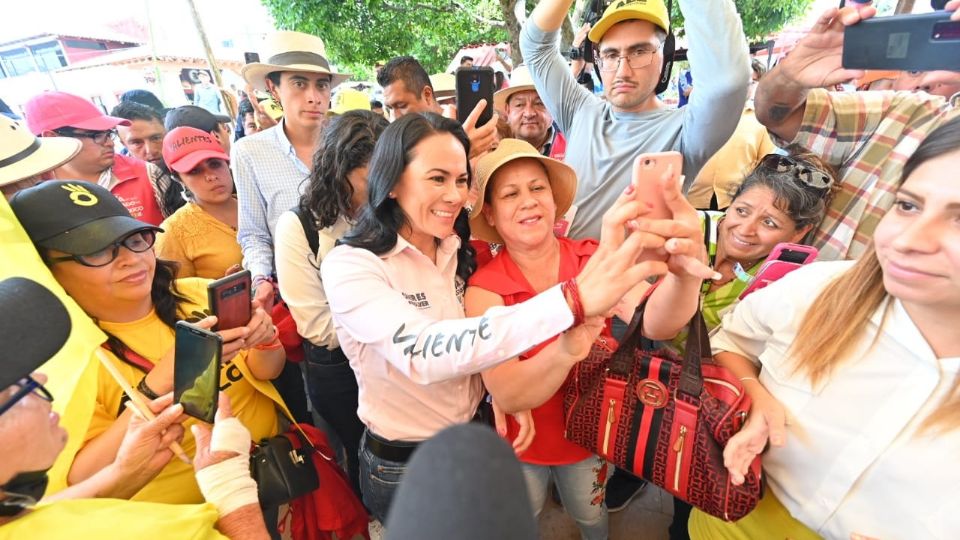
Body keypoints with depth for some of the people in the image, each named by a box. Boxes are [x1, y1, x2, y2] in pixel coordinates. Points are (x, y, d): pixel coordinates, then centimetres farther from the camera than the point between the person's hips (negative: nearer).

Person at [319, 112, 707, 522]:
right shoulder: (349, 265, -24)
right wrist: (574, 299, -51)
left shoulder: (460, 251, -6)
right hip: (403, 464, -4)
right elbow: (423, 354, -41)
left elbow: (473, 340, 4)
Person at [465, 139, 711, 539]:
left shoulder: (594, 258, -18)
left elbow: (655, 324, -34)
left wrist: (685, 273, -56)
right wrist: (565, 350, -53)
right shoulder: (484, 288, -24)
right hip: (521, 442, -1)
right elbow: (506, 395, -33)